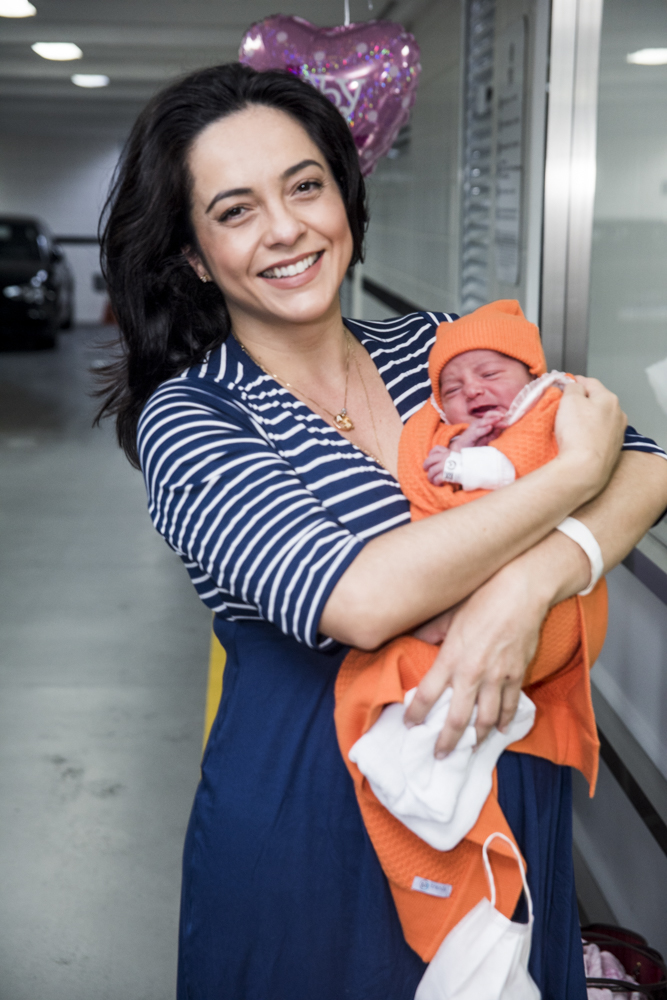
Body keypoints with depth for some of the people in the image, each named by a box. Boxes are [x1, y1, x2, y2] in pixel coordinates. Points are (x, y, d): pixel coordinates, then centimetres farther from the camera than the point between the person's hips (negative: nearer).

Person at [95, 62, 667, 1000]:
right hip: (310, 813, -4)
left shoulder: (438, 347, -1)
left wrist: (533, 579, -28)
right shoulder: (186, 418, -14)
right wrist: (572, 471, -20)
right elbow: (356, 600, -29)